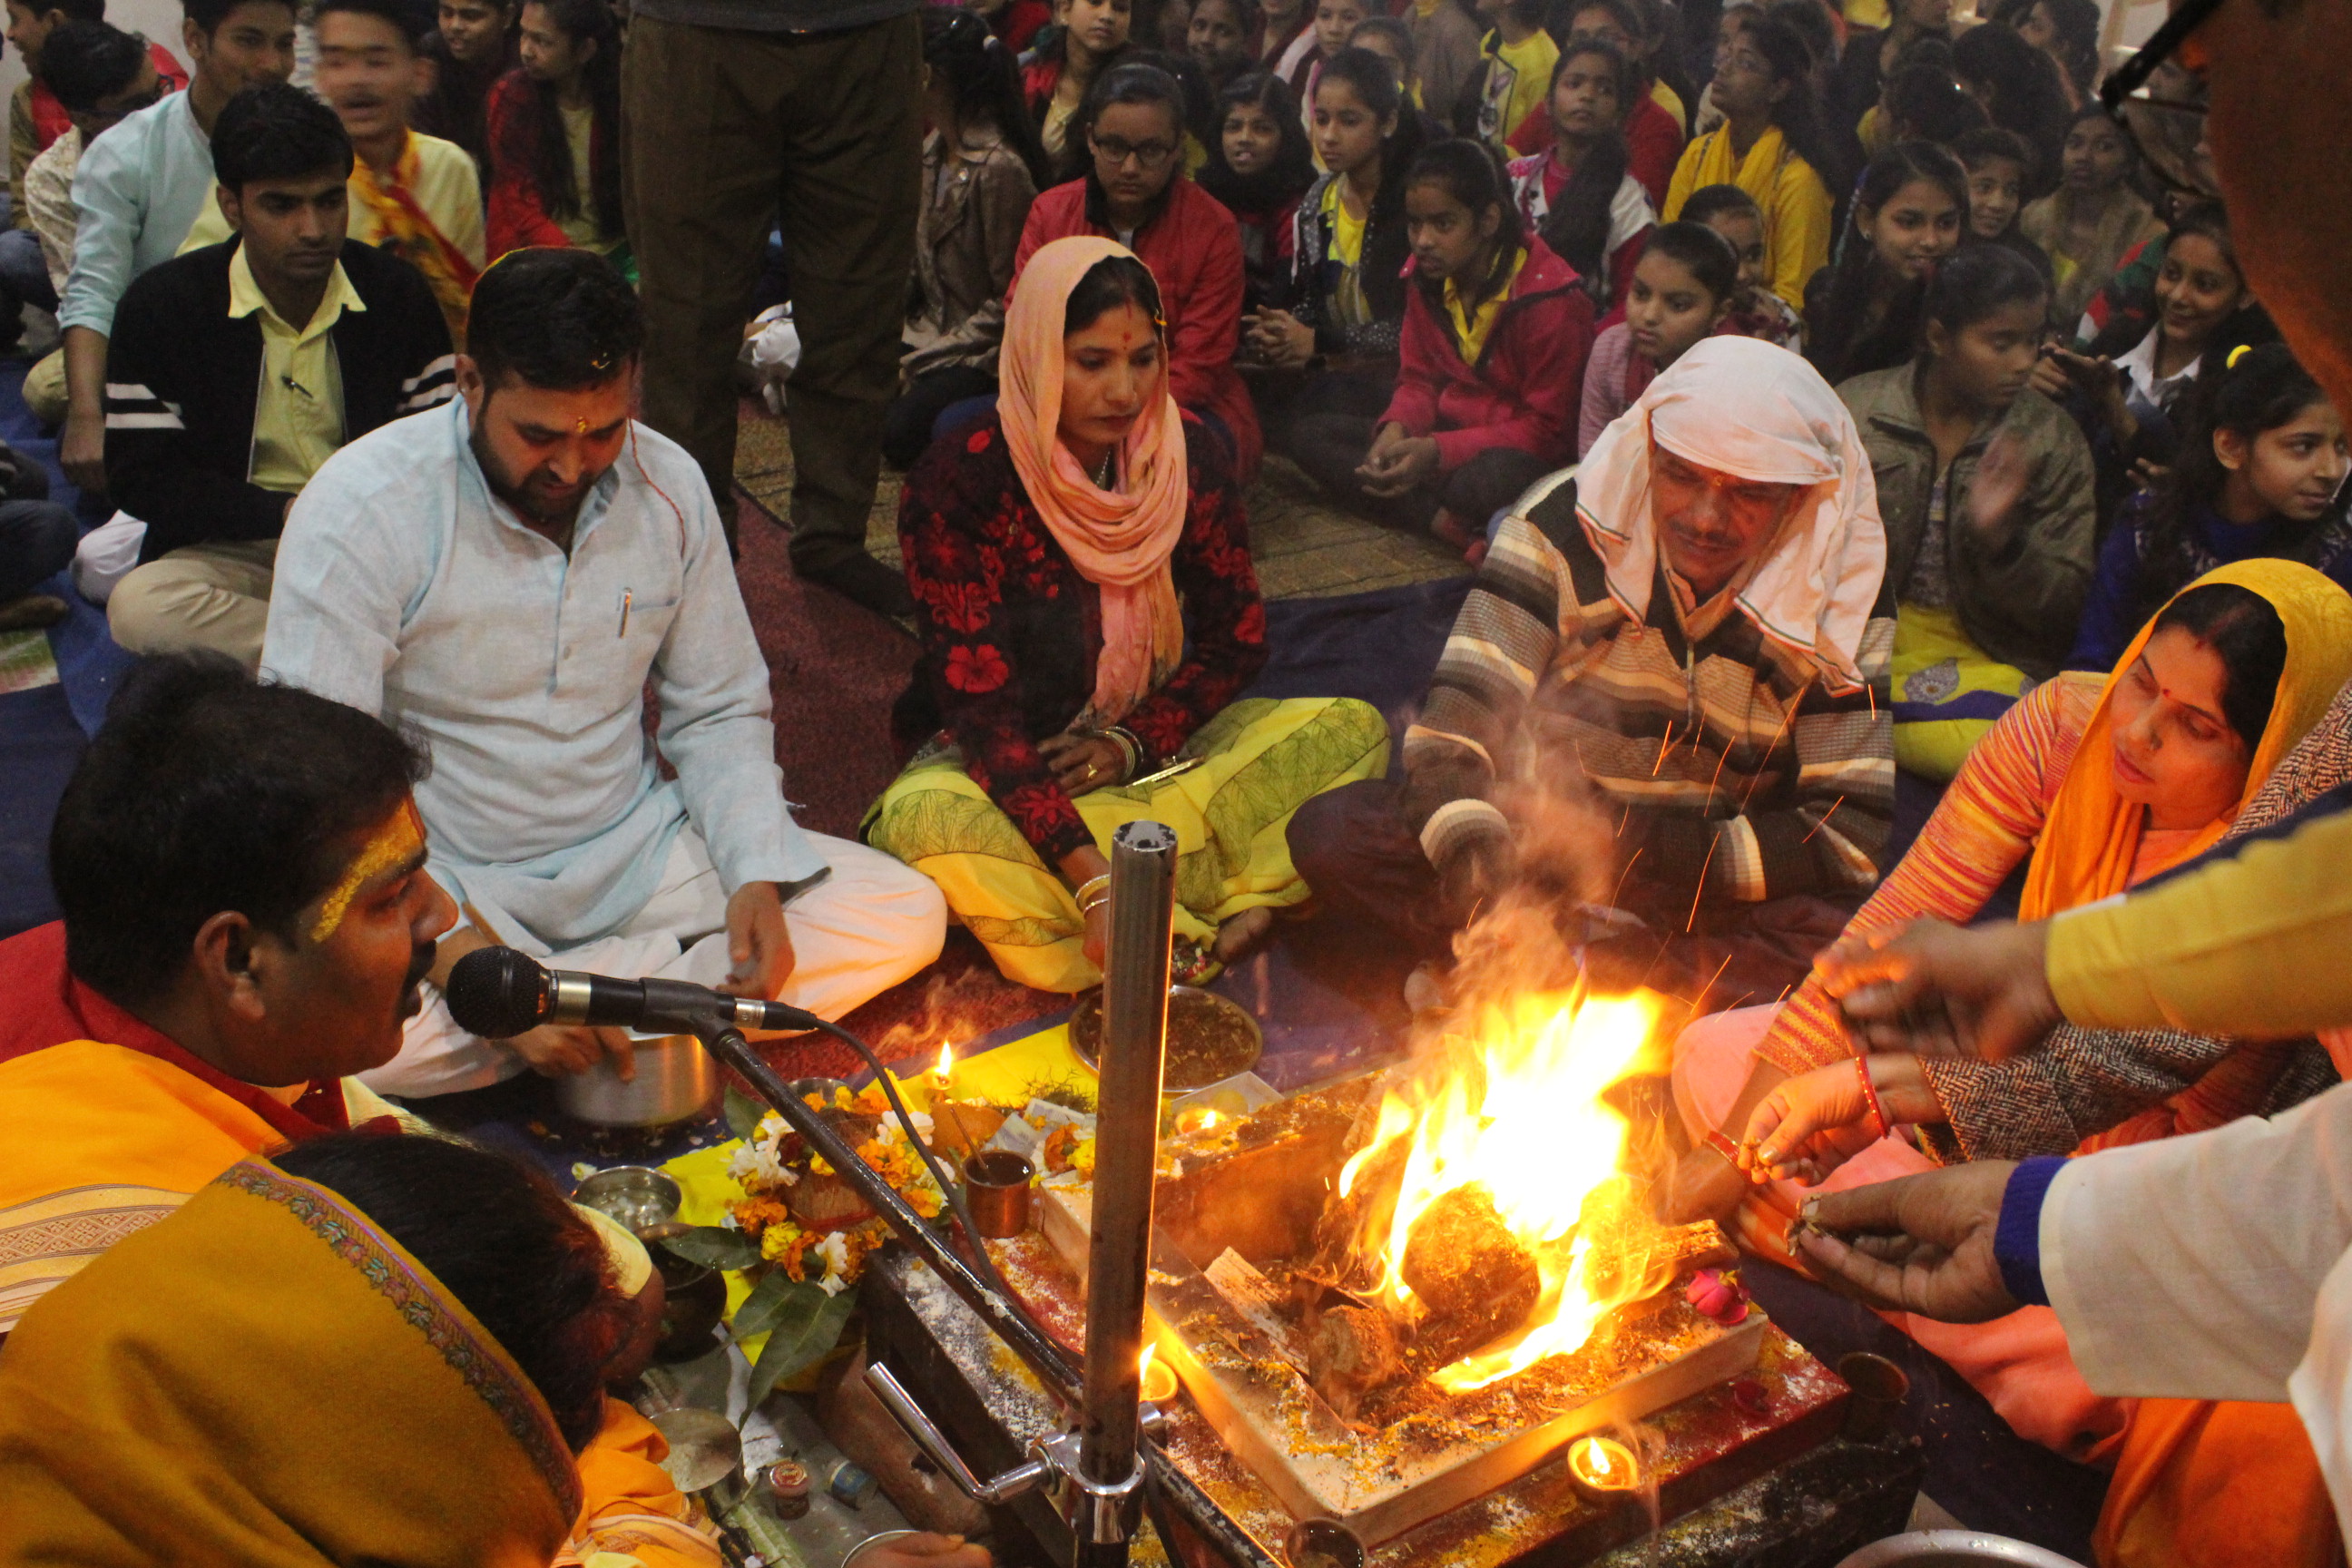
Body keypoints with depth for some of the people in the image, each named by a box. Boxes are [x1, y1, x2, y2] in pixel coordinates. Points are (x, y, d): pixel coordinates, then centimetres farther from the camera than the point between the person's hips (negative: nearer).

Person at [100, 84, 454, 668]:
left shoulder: (399, 293, 5)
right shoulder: (161, 306, -2)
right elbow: (139, 477, -4)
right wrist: (286, 511, -18)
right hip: (232, 551, -1)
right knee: (139, 606, -34)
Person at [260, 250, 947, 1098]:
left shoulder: (666, 484, -2)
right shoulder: (361, 508, -15)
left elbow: (720, 712, 7)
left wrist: (758, 876, -11)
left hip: (634, 852, 4)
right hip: (442, 881, -3)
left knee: (906, 916, -12)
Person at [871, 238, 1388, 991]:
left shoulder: (1189, 455, -5)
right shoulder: (957, 483, -18)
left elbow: (1239, 638, 2)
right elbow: (978, 701, -24)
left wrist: (1133, 740, -15)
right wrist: (1094, 879, -35)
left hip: (1154, 751, 4)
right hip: (1002, 762, -4)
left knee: (1351, 730, -14)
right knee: (923, 821, -38)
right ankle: (1204, 928, -29)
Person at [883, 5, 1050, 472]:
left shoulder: (1000, 167, -20)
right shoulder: (933, 148, 7)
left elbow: (1009, 303, -17)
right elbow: (916, 263, 13)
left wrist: (922, 362, -16)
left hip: (986, 349, -8)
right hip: (931, 327, 8)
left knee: (901, 432, -27)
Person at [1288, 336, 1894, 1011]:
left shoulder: (1844, 608, -11)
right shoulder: (1564, 525, -13)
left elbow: (1847, 834, -14)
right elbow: (1454, 728, -18)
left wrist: (1633, 850, -23)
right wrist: (1476, 854, -40)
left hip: (1702, 896, 0)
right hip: (1535, 827, 1)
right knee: (1329, 834, -22)